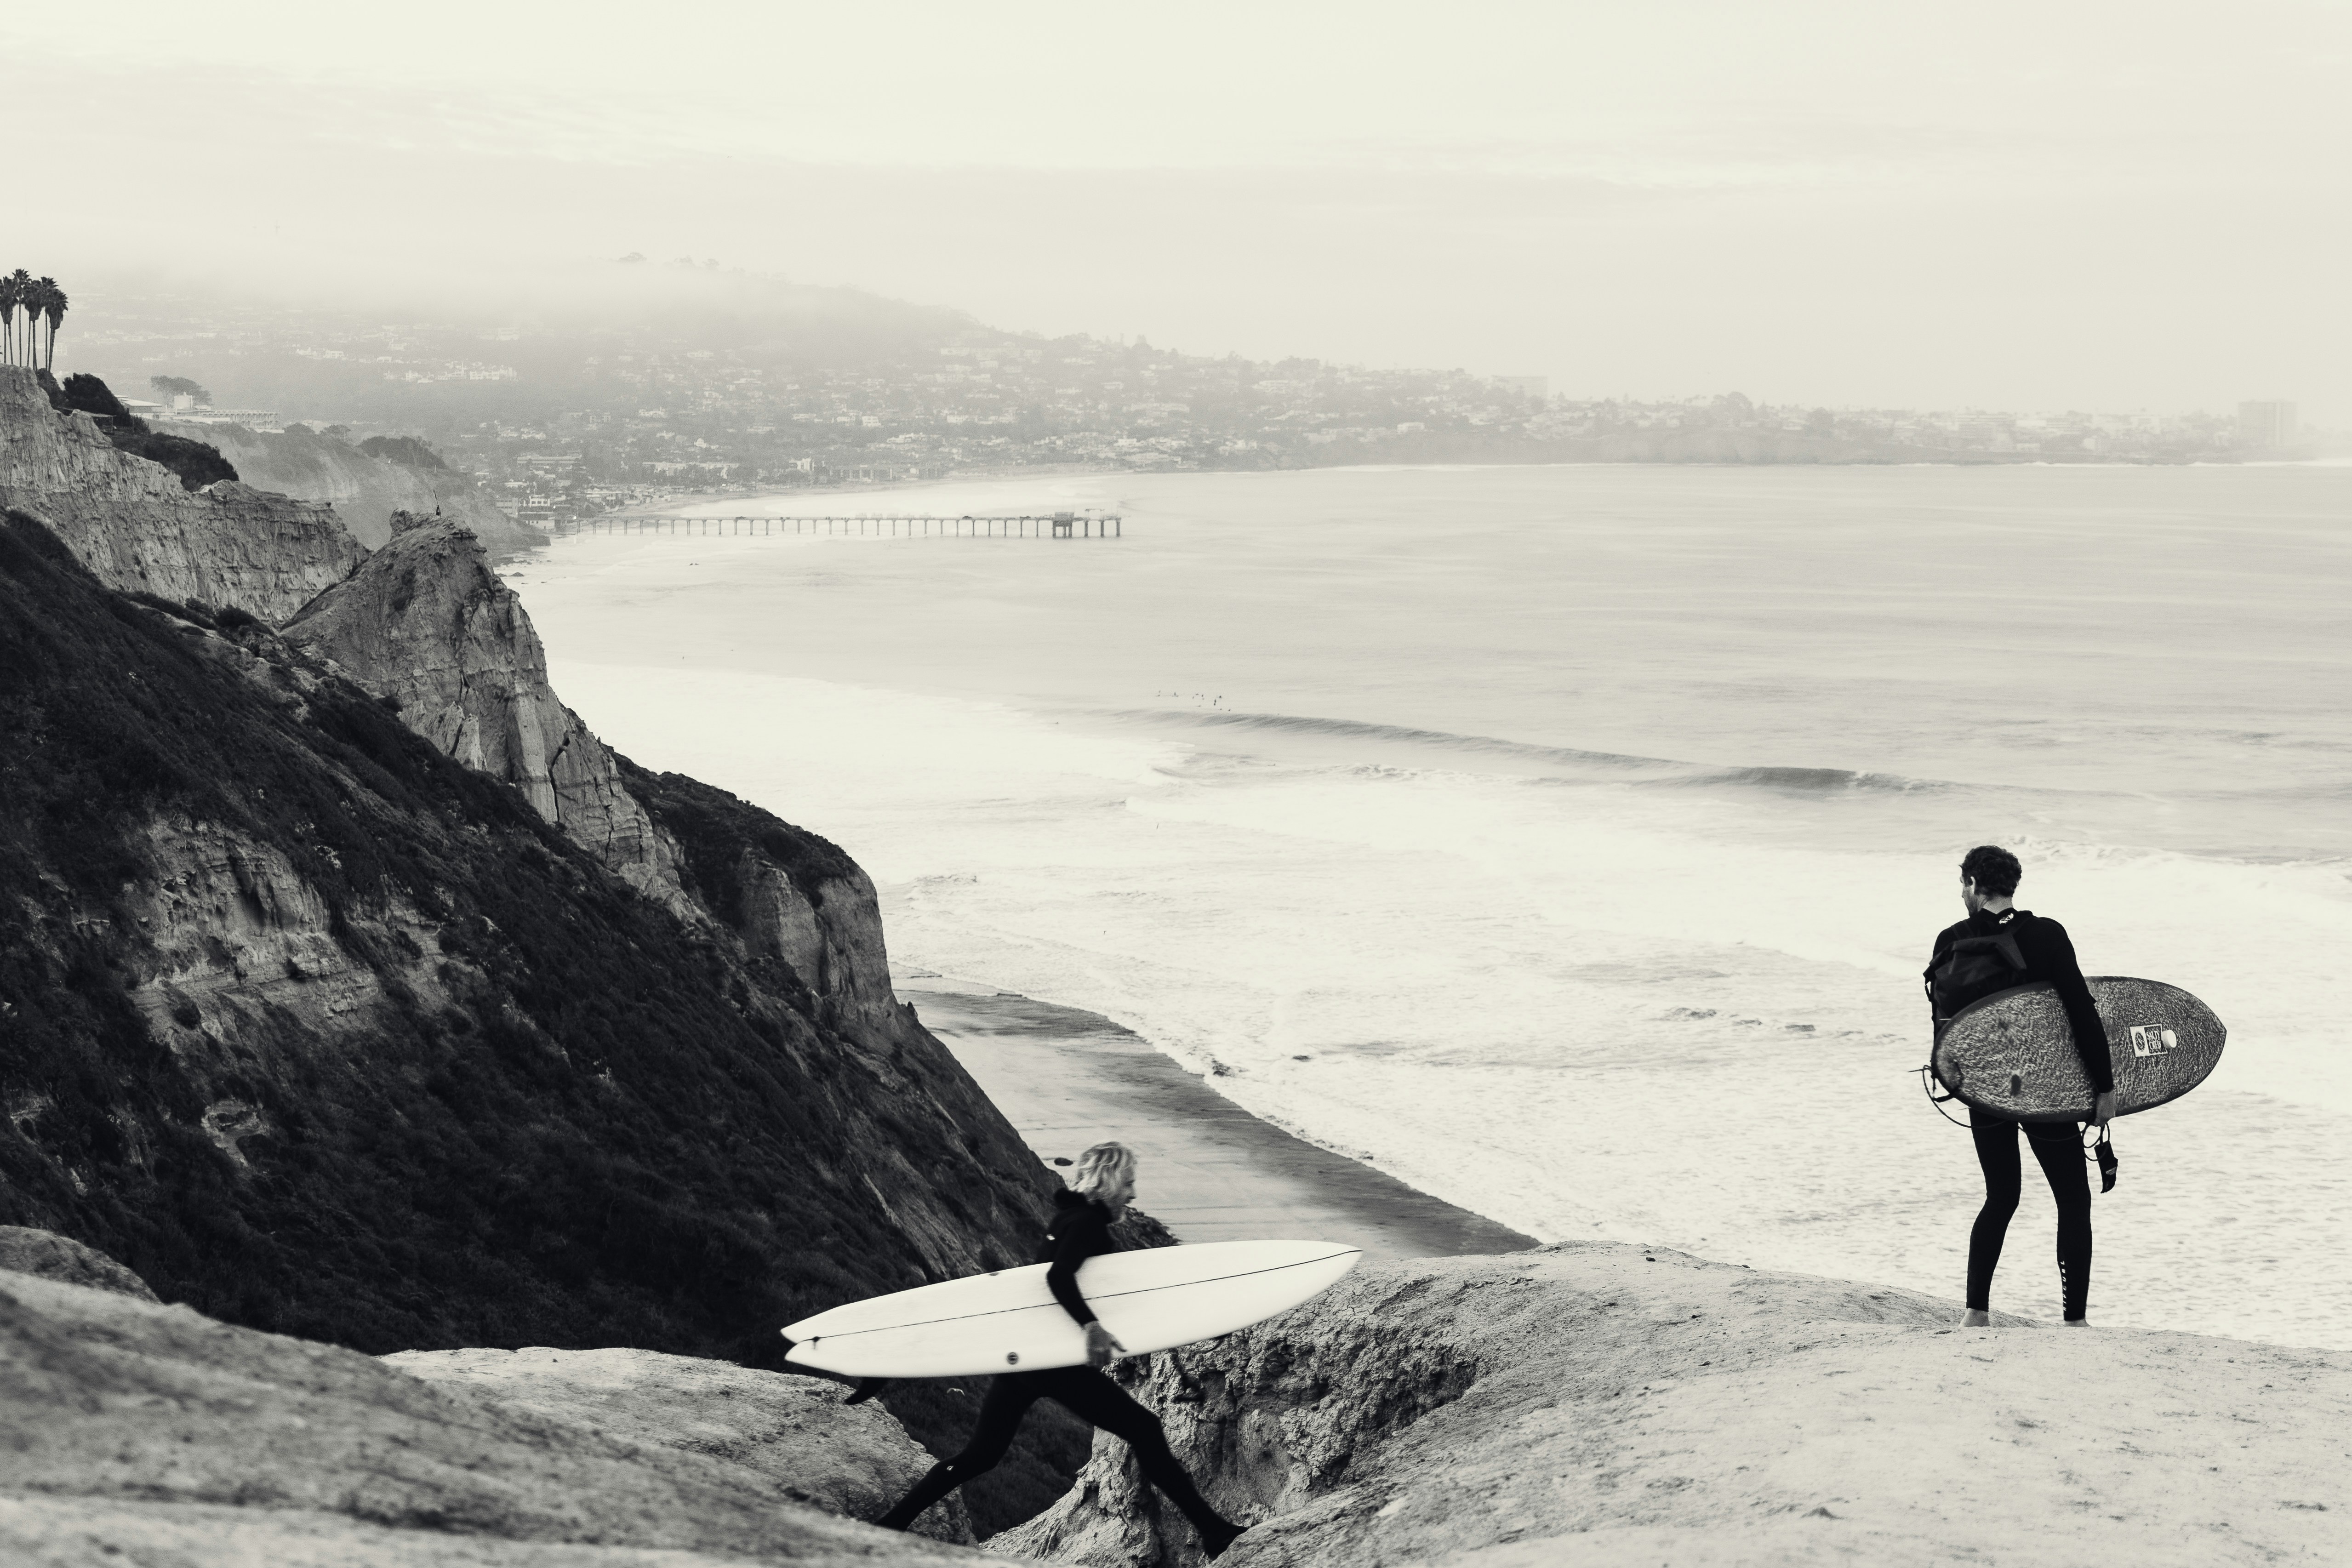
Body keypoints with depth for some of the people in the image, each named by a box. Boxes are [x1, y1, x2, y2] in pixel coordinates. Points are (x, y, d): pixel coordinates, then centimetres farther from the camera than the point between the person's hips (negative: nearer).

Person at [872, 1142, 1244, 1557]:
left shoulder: (1070, 1218, 16)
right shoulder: (1088, 1223, -12)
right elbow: (1059, 1276, -29)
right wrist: (1091, 1325, -42)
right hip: (1054, 1362, -9)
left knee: (981, 1454, 14)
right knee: (1144, 1429, -4)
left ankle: (889, 1526, 12)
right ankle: (1212, 1531, -4)